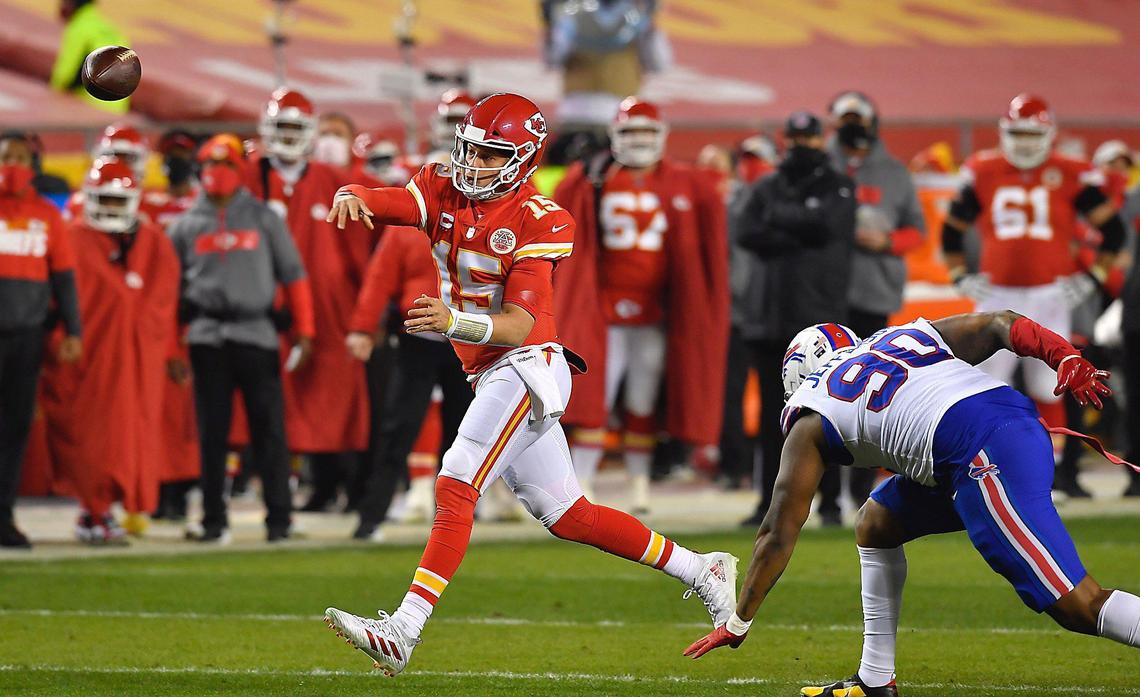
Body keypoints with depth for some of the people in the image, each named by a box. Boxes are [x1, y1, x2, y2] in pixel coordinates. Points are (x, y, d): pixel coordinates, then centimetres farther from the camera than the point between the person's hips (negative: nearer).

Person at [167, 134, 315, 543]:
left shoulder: (263, 218, 7)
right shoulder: (187, 225, 11)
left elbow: (293, 275, 7)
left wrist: (304, 332, 1)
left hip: (256, 335, -1)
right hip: (207, 337, 1)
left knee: (269, 430, -1)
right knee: (211, 434, 4)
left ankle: (278, 519, 3)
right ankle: (213, 521, 10)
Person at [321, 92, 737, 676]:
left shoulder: (537, 221, -13)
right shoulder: (443, 193, 5)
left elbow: (519, 326, -21)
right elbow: (374, 202, -9)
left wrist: (453, 322, -39)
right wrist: (349, 199, -34)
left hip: (527, 367, -8)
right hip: (492, 378, 8)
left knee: (455, 487, -20)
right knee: (565, 514, 12)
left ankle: (402, 632, -28)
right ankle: (701, 570, 22)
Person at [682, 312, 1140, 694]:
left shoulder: (812, 416, 16)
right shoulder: (914, 333, 31)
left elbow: (779, 534, 17)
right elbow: (1001, 325, 14)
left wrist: (738, 625, 26)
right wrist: (1067, 359, 0)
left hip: (983, 455, -8)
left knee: (1076, 606, -11)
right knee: (876, 525, 24)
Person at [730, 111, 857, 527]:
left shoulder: (838, 189, 8)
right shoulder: (764, 190, 14)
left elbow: (825, 226, -11)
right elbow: (743, 231, -4)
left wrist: (778, 218, -2)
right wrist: (799, 238, -9)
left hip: (819, 315, -3)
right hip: (769, 316, 3)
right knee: (772, 411, 5)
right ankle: (771, 501, 8)